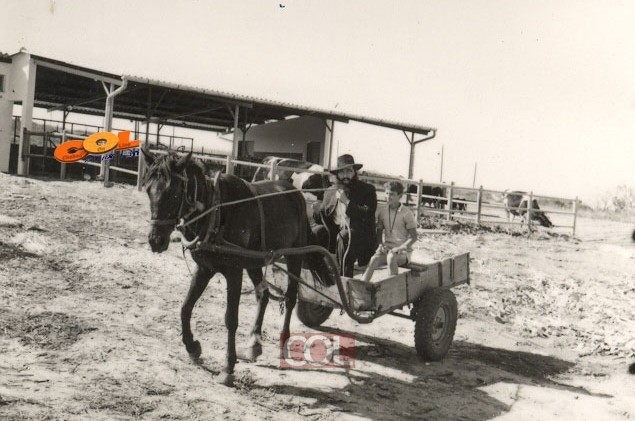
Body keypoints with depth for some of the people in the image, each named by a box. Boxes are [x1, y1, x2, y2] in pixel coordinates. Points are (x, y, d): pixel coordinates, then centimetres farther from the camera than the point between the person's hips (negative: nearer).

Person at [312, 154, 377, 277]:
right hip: (334, 231, 4)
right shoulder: (330, 191, 15)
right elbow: (319, 218, 18)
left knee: (344, 236, -36)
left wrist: (348, 202, -15)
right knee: (316, 232, -23)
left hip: (360, 236, -4)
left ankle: (346, 278, -30)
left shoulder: (367, 190, 2)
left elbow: (369, 215, -12)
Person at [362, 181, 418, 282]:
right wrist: (381, 245, -3)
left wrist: (400, 248, -18)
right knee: (373, 260, -27)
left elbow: (413, 237, -5)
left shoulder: (407, 213, -5)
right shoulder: (382, 212, 9)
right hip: (386, 248, 4)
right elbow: (379, 233, 17)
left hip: (403, 252, -3)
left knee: (391, 257, -37)